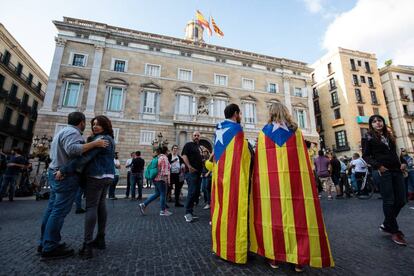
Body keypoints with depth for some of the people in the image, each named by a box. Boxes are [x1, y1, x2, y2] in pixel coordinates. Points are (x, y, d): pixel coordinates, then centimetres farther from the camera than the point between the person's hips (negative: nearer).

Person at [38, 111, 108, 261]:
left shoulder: (63, 131, 20)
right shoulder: (72, 132, -14)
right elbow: (72, 149, -32)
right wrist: (95, 143, -30)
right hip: (66, 176, -11)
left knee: (52, 208, 14)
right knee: (59, 211, -5)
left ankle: (44, 243, 23)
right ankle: (50, 248, 2)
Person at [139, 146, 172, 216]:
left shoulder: (158, 157, 13)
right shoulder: (164, 158, -13)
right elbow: (165, 170, -18)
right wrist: (167, 180, -14)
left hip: (156, 178, 9)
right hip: (161, 179, -9)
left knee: (157, 193, 17)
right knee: (163, 194, 2)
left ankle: (144, 204, 15)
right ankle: (163, 211, 12)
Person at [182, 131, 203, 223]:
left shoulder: (199, 147, 22)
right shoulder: (188, 145, -1)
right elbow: (184, 155, -14)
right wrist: (189, 167, -22)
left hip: (198, 172, 9)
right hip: (191, 172, -8)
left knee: (196, 192, 9)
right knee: (192, 192, -12)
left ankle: (190, 212, 19)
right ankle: (188, 213, -2)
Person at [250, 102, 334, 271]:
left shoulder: (264, 132, 5)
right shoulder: (295, 130, 8)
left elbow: (259, 160, 1)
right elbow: (304, 158, 6)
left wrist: (260, 180, 4)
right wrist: (302, 177, 10)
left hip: (270, 180, 0)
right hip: (295, 178, 1)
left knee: (274, 213, 6)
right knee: (297, 213, 8)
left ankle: (274, 255, 15)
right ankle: (300, 259, 16)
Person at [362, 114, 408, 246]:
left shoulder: (389, 136, 17)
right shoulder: (369, 137, 0)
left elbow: (394, 153, 20)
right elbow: (365, 156, -4)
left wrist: (403, 162, 3)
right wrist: (377, 165, -16)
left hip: (396, 170, 6)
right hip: (382, 171, -6)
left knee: (401, 200, 6)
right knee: (389, 201, -2)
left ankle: (387, 224, 24)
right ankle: (394, 231, 11)